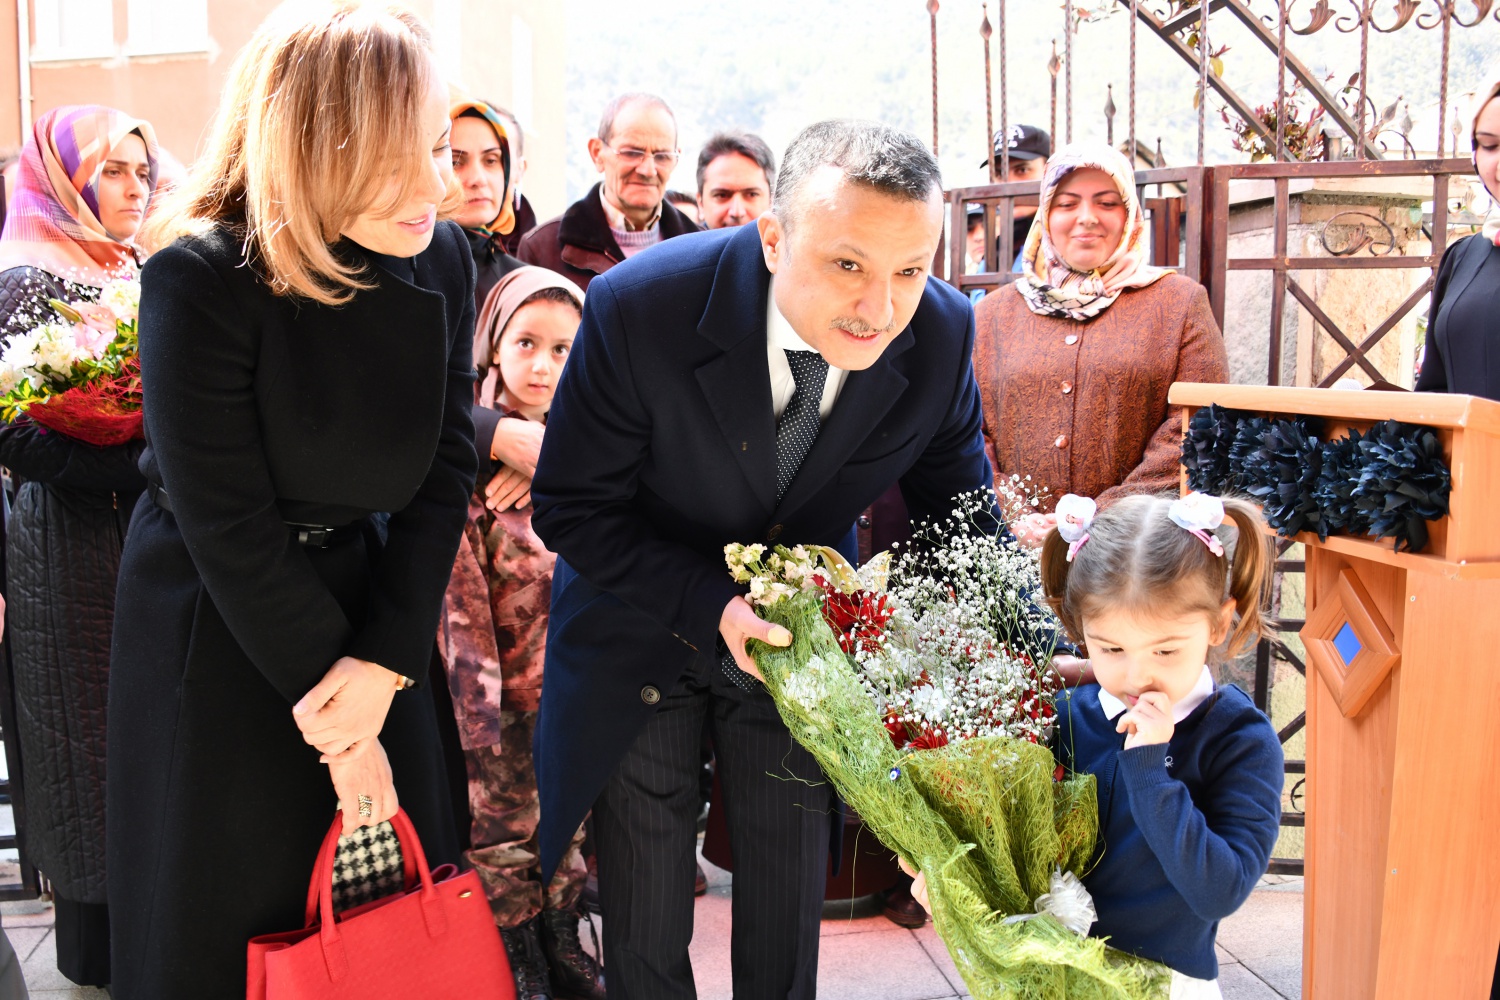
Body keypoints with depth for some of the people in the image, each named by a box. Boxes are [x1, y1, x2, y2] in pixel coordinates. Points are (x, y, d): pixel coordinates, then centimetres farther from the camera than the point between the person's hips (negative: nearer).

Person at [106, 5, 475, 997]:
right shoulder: (199, 279, -23)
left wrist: (385, 661, -13)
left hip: (368, 596, 4)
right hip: (218, 623, -4)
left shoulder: (443, 257, -9)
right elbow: (228, 524, -21)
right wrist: (327, 706, -15)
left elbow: (447, 470, -5)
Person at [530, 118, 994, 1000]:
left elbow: (961, 509, -4)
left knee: (788, 910, 18)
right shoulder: (641, 307, -30)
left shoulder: (943, 333, -21)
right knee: (647, 923, 13)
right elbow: (571, 510, -19)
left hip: (802, 628, 2)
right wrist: (712, 605, -32)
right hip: (643, 626, -2)